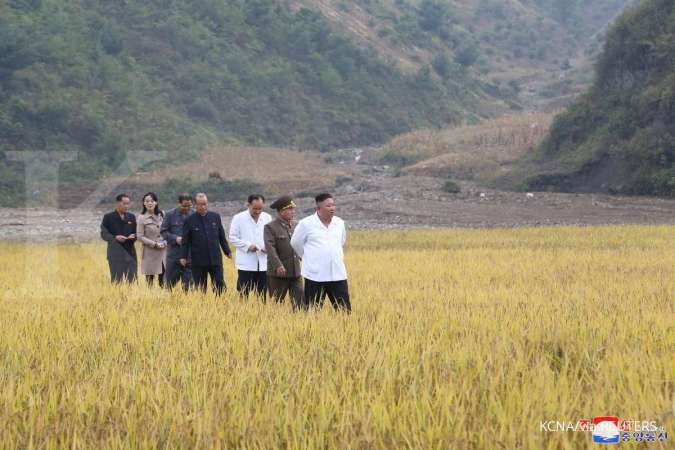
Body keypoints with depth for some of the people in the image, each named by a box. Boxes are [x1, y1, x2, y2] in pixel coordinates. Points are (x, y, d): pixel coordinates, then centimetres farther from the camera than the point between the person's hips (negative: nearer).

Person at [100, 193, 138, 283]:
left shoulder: (132, 217, 14)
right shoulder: (108, 217, 2)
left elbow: (136, 232, 16)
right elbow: (104, 234, -2)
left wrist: (134, 236, -8)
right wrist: (115, 238, -20)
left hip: (130, 251, 3)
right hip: (115, 253, -3)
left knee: (132, 279, -2)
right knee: (116, 279, -2)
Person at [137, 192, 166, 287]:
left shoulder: (161, 215, 6)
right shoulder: (142, 218, -6)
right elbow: (140, 236, -8)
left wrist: (165, 242, -2)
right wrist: (154, 244, -12)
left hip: (163, 251, 3)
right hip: (150, 252, -3)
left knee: (163, 279, 1)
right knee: (150, 278, 0)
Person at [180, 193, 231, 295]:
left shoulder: (215, 217, 7)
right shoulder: (190, 220, -1)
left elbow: (222, 237, 14)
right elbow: (185, 241, 0)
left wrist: (227, 251, 14)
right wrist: (183, 256, -8)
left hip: (215, 260, 2)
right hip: (198, 262, -2)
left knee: (220, 287, -3)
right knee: (200, 289, 4)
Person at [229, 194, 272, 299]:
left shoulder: (267, 218, 9)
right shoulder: (238, 218, -2)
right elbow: (233, 237, -2)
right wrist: (248, 246, -14)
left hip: (263, 264, 3)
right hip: (246, 264, -3)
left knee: (263, 295, 5)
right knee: (243, 294, -4)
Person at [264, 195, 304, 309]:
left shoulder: (295, 226, 13)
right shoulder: (270, 227, -6)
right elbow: (270, 247, -17)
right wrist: (278, 265, -29)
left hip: (295, 272, 5)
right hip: (278, 273, -5)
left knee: (300, 302, -1)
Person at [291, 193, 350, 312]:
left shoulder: (340, 223, 6)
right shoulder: (306, 224, -7)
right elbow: (296, 243, 7)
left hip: (338, 275, 4)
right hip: (315, 276, -3)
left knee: (345, 310, 1)